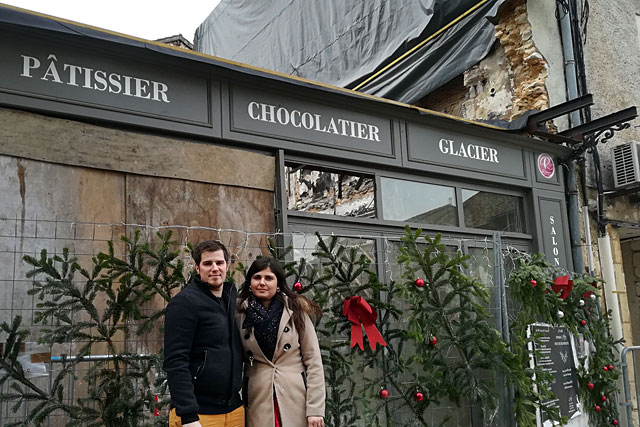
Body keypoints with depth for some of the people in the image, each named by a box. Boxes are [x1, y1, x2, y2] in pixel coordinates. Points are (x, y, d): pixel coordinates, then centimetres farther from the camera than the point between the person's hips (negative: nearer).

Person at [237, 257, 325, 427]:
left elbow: (313, 361, -4)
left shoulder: (296, 311, -3)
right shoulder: (241, 315, 2)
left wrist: (315, 409, -9)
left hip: (296, 400, -1)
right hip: (258, 403, 1)